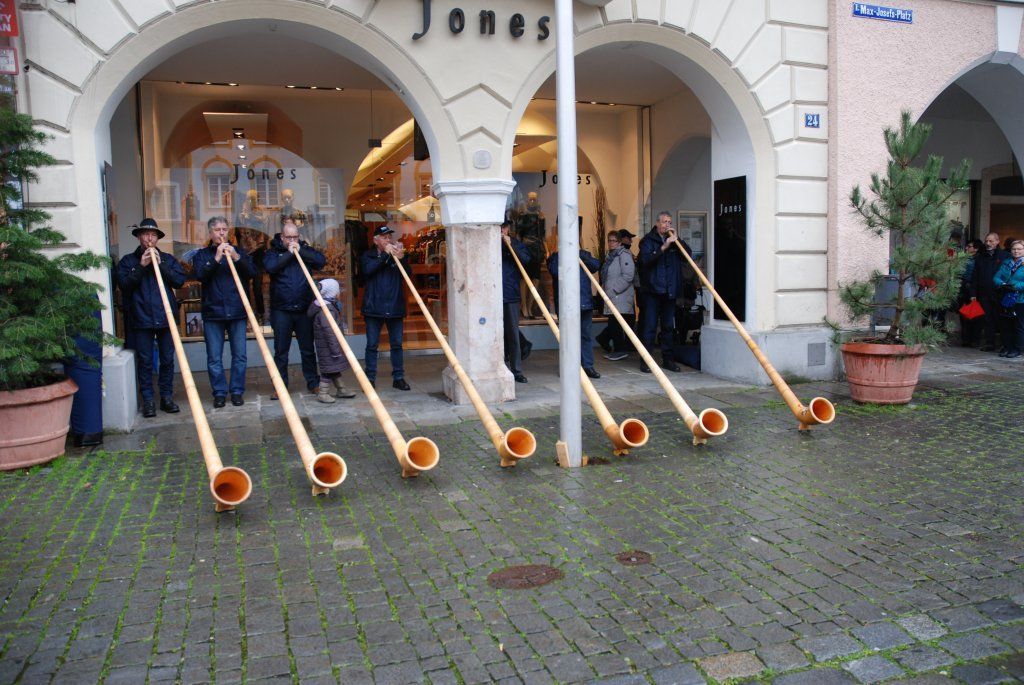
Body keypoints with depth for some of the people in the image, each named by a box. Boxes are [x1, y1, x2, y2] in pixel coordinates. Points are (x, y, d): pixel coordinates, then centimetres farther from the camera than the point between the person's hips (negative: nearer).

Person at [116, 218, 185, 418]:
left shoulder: (168, 259, 12)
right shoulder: (128, 261, 8)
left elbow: (180, 281, 0)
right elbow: (124, 285, -6)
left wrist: (161, 265, -9)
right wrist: (141, 266, -14)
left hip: (166, 317, 2)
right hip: (141, 319, -1)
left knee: (167, 360, 5)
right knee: (145, 361, 2)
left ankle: (167, 397, 15)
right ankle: (148, 400, 9)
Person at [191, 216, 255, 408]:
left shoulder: (239, 251, 11)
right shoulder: (202, 255, 9)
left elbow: (252, 273, -2)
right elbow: (200, 275, -9)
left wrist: (237, 258, -16)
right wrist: (216, 258, -18)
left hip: (237, 312, 1)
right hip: (213, 313, -1)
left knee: (239, 355, 3)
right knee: (214, 358, 3)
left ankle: (237, 391, 13)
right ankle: (219, 392, 13)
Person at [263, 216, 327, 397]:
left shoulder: (306, 250, 10)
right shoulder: (273, 252, 4)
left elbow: (322, 260, -7)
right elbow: (270, 267, -17)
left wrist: (300, 251, -11)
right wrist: (289, 253, -13)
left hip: (304, 309, 1)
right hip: (281, 310, -1)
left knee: (308, 349, 9)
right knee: (281, 352, 6)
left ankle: (313, 383, 19)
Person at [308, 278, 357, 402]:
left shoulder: (331, 306, 12)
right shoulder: (326, 309, -21)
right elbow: (329, 331, -25)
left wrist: (337, 348, 21)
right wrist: (335, 350, -23)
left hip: (332, 345, 10)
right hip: (327, 346, -10)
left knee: (335, 367, 17)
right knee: (329, 368, -4)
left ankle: (341, 389, 26)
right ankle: (323, 393, 4)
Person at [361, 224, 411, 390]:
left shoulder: (399, 254, 11)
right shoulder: (368, 256, 7)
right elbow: (367, 270, -15)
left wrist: (401, 258, -19)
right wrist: (386, 255, -17)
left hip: (395, 307, 2)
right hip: (374, 307, -2)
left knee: (397, 344, 6)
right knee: (372, 345, 2)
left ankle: (398, 378, 13)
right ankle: (370, 379, 9)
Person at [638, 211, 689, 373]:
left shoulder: (674, 241, 15)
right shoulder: (648, 241, 1)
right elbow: (646, 259, -15)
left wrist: (677, 240, -8)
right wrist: (663, 247, -23)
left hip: (670, 291, 5)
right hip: (653, 290, -5)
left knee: (669, 326, 9)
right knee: (649, 326, -5)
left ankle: (667, 359, 16)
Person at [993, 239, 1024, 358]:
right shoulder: (1006, 263, 11)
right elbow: (996, 278, 3)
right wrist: (1002, 285, -15)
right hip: (1005, 300, 4)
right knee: (1006, 325, 11)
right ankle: (1007, 347, 20)